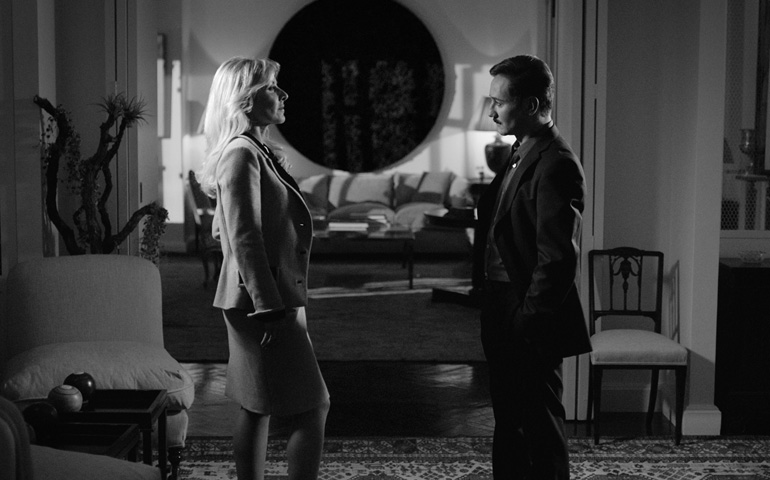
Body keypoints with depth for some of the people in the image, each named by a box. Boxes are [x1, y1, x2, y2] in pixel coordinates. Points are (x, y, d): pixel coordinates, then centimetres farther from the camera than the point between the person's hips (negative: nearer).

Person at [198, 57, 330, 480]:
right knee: (312, 408, -7)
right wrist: (270, 308, -23)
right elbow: (244, 240, -21)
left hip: (268, 299, 10)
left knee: (257, 408, 13)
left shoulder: (259, 153, 15)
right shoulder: (242, 155, -15)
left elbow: (222, 229, 22)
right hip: (262, 301, -10)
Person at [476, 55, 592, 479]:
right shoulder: (519, 155, 12)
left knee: (540, 430, 3)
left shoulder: (555, 164, -19)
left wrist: (527, 320, -19)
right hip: (503, 318, 9)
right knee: (509, 426, 20)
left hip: (531, 330, -9)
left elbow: (558, 258, -22)